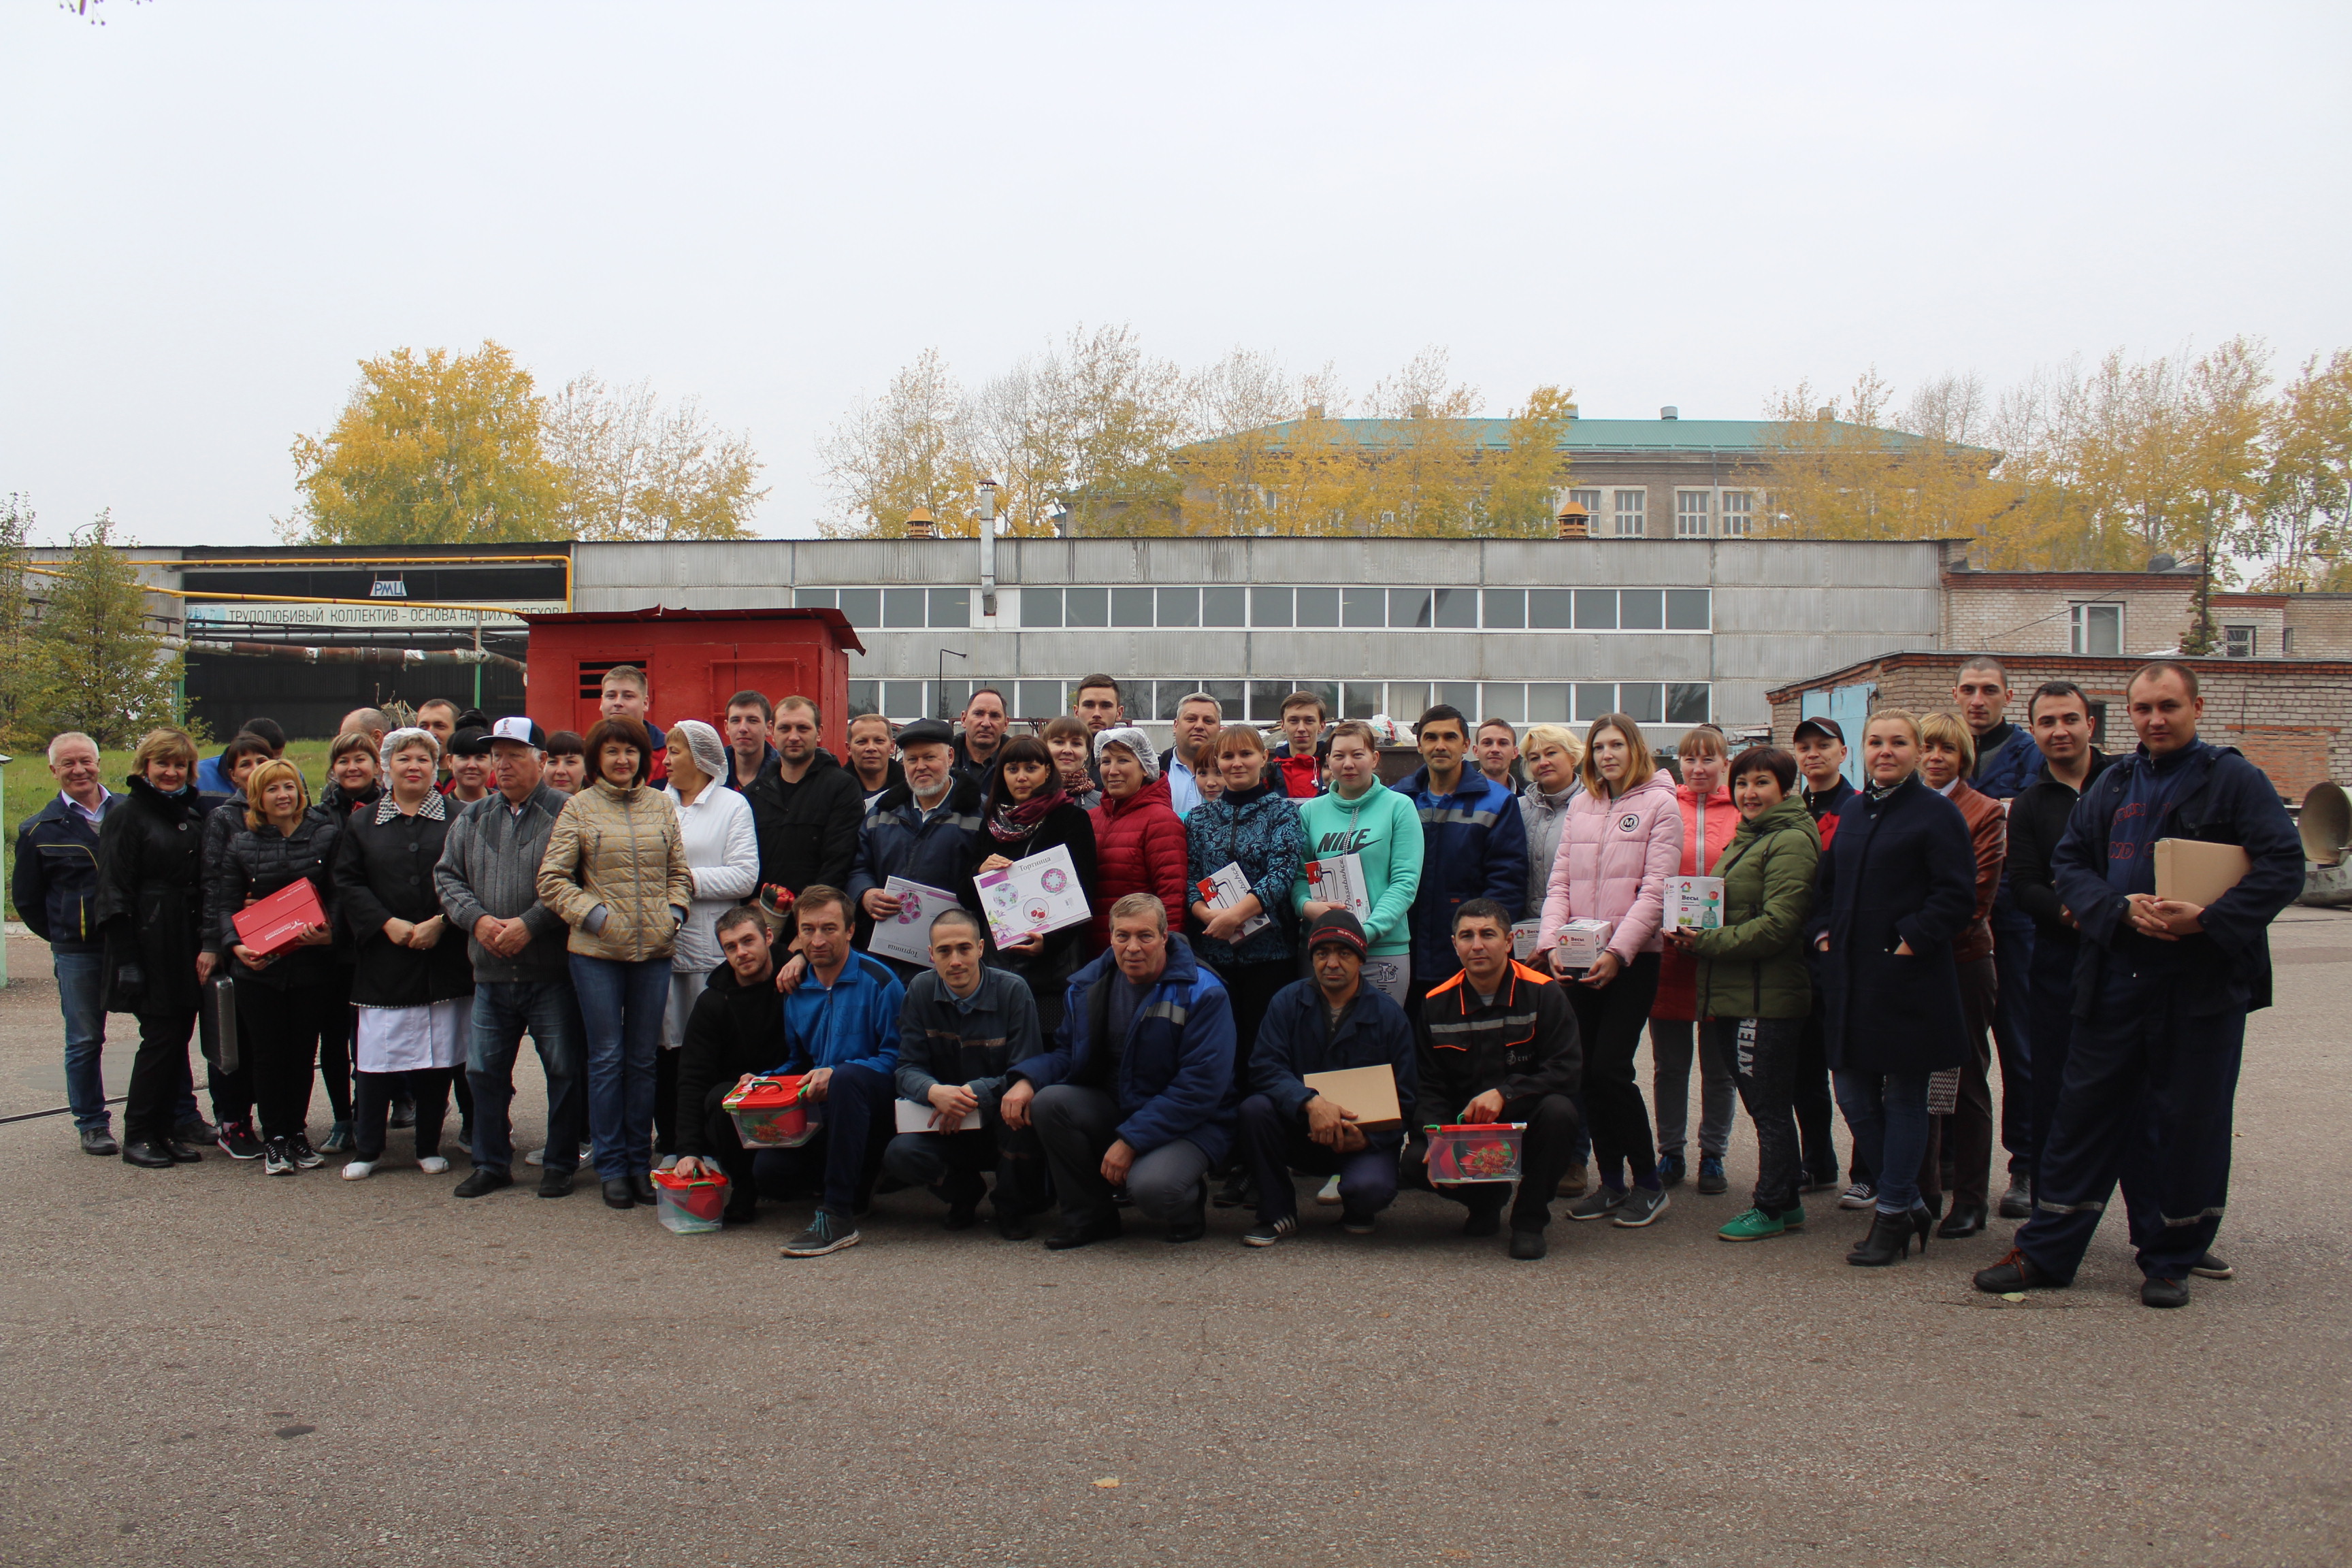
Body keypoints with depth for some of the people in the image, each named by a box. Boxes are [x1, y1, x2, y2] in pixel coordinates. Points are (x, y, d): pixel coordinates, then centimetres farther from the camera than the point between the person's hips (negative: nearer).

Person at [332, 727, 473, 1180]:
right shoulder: (363, 823, 11)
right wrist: (387, 923, -9)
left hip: (443, 956, -1)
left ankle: (430, 1145, 17)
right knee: (377, 1055, 0)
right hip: (383, 958, 1)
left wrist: (441, 922, -13)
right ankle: (366, 1148, 13)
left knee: (440, 1054, 4)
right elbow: (347, 883, 4)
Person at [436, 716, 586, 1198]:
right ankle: (491, 1162, 23)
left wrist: (530, 924, -20)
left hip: (552, 972, -5)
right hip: (491, 973, 5)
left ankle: (560, 1163, 16)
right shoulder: (473, 820, 13)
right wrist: (477, 919, -6)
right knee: (485, 1070, 10)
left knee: (564, 1070, 3)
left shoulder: (567, 814, -5)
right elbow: (447, 875, 11)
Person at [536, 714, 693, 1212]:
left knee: (643, 1059, 9)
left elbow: (679, 872, 14)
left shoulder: (661, 805, 10)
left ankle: (640, 1162, 18)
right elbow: (552, 880, -2)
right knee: (606, 1058, 3)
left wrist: (674, 914, -1)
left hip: (654, 948, 3)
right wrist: (594, 914, -11)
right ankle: (612, 1167, 11)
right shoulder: (579, 807, 1)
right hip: (597, 951, -2)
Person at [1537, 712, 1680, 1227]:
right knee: (1587, 1071, 4)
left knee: (1610, 1068, -10)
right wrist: (1552, 942, -3)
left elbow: (1656, 890, -8)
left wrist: (1617, 951, -16)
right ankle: (1610, 1180, 16)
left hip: (1632, 958, -5)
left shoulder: (1659, 804, -1)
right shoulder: (1580, 807, 14)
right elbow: (1559, 881, 12)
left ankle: (1649, 1182, 5)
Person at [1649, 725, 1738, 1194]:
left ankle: (1713, 1156, 20)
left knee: (1718, 1065, 9)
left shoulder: (1744, 812, 2)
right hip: (1668, 954, 1)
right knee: (1669, 1063, 9)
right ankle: (1670, 1153, 22)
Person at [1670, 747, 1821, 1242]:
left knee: (1768, 1106, -1)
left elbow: (1778, 924, -20)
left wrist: (1706, 941, -18)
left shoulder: (1791, 841, -12)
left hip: (1767, 997, -10)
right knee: (1764, 1105, 14)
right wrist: (1692, 935, 6)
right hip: (1734, 995, 10)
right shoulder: (1747, 838, 19)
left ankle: (1773, 1207, 8)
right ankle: (1784, 1200, 23)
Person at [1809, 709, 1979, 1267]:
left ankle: (1891, 1216, 13)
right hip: (1851, 979, 7)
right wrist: (1822, 932, 8)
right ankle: (1910, 1204, 24)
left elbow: (1957, 896, -12)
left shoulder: (1937, 814, -6)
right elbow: (1826, 883, 23)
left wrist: (1913, 940, -18)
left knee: (1904, 1098, 3)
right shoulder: (1852, 813, 14)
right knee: (1854, 1096, 9)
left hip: (1908, 980, -7)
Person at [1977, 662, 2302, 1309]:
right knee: (2084, 1110, 6)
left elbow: (2283, 865, -9)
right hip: (2116, 980, 4)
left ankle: (2171, 1261, 19)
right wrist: (2120, 908, -10)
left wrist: (2210, 918, -21)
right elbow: (2070, 861, 9)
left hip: (2203, 982, -4)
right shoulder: (2113, 785, 12)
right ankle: (2044, 1253, 13)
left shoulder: (2234, 780, -2)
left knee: (2187, 1124, 4)